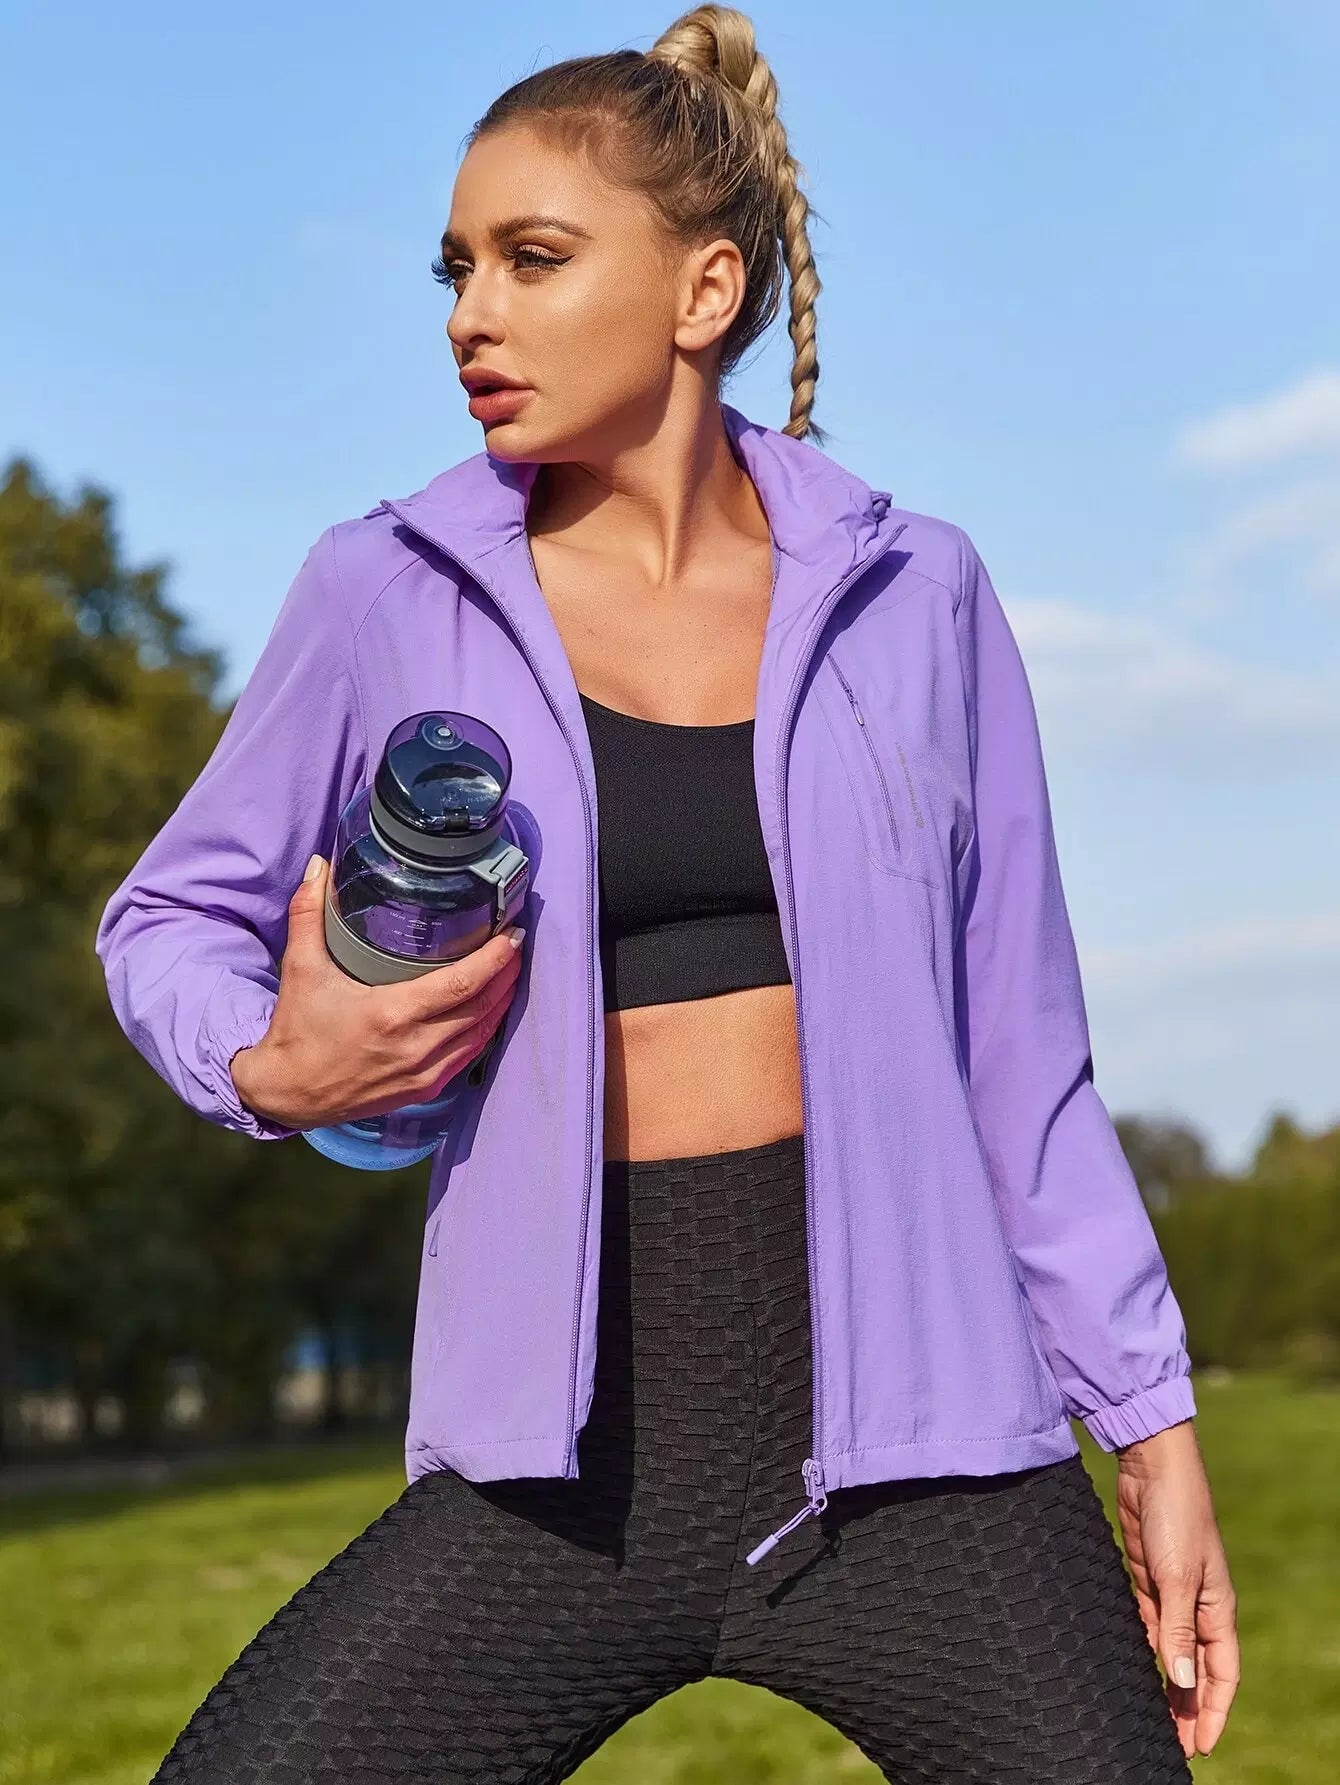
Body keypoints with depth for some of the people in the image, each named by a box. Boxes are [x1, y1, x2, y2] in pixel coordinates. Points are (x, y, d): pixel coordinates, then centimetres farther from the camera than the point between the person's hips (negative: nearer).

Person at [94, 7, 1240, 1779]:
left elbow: (1019, 1056, 9)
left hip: (913, 1442, 1)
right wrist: (269, 1069, -10)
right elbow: (172, 916, 13)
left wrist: (1152, 1427, 8)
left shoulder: (915, 596, 4)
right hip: (574, 1459, 0)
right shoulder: (390, 596, 1)